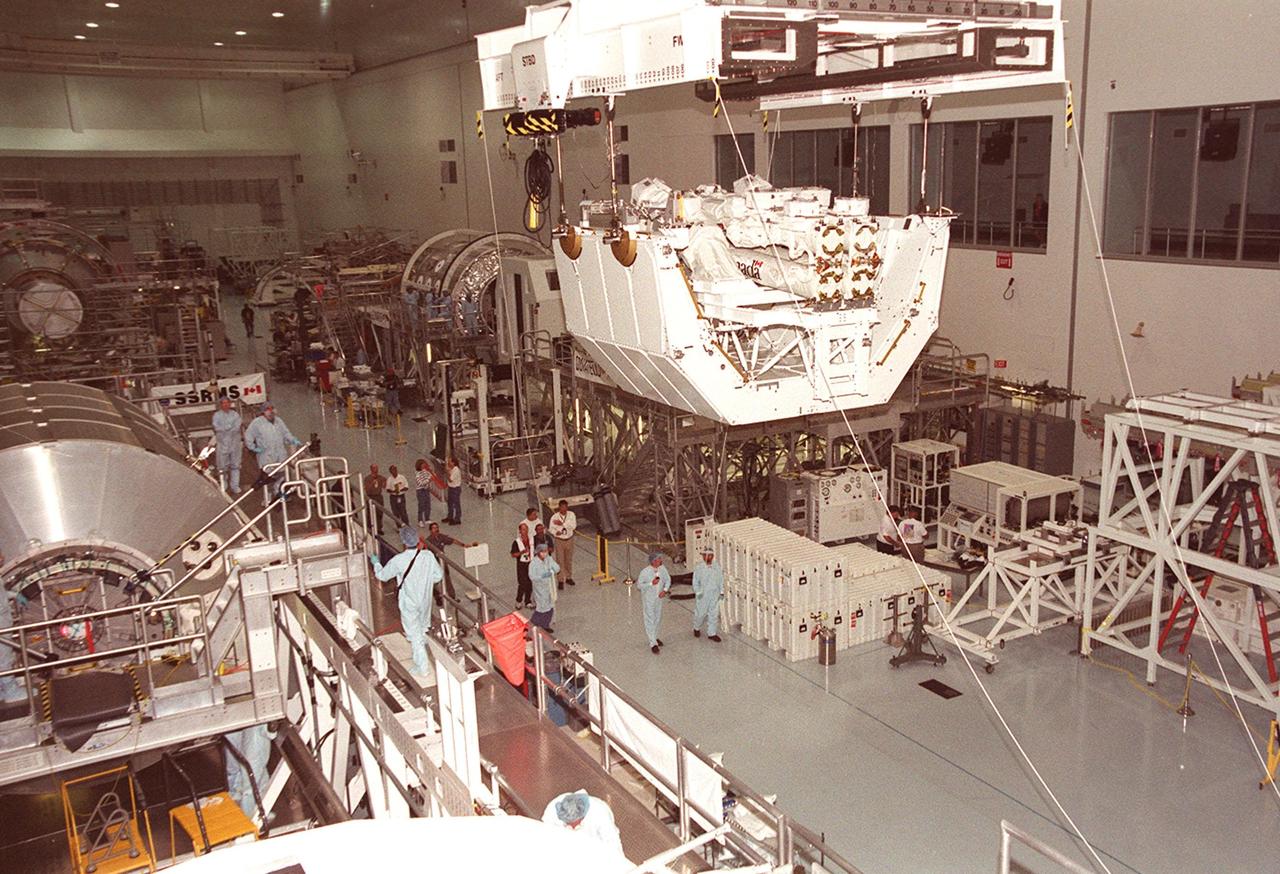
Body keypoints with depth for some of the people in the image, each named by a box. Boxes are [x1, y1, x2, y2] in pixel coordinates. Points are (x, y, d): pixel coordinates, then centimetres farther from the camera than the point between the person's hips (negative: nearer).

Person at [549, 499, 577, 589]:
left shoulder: (571, 514, -8)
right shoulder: (554, 517, -12)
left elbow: (573, 526, -20)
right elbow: (552, 529, -10)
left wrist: (562, 523, -26)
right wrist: (556, 532, -33)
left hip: (569, 540, 2)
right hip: (559, 541, -2)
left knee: (569, 560, 16)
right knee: (560, 561, 1)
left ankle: (568, 577, 32)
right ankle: (561, 580, 10)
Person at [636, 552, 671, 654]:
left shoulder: (662, 569, -11)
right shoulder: (645, 572, -24)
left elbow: (668, 580, 3)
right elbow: (639, 585, -16)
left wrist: (665, 590, -14)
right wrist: (651, 584, -28)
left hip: (659, 598, 5)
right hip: (648, 599, -5)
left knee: (658, 619, 19)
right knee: (650, 620, -1)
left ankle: (653, 637, 41)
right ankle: (653, 644, 6)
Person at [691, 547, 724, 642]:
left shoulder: (717, 566, -2)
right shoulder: (698, 567, -11)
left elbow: (721, 579, 6)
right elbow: (695, 581, -7)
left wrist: (721, 591, 4)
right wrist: (698, 592, -13)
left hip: (714, 594, 3)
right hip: (702, 595, -3)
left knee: (714, 614, 6)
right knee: (700, 613, 9)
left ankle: (712, 633, 18)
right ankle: (697, 628, 35)